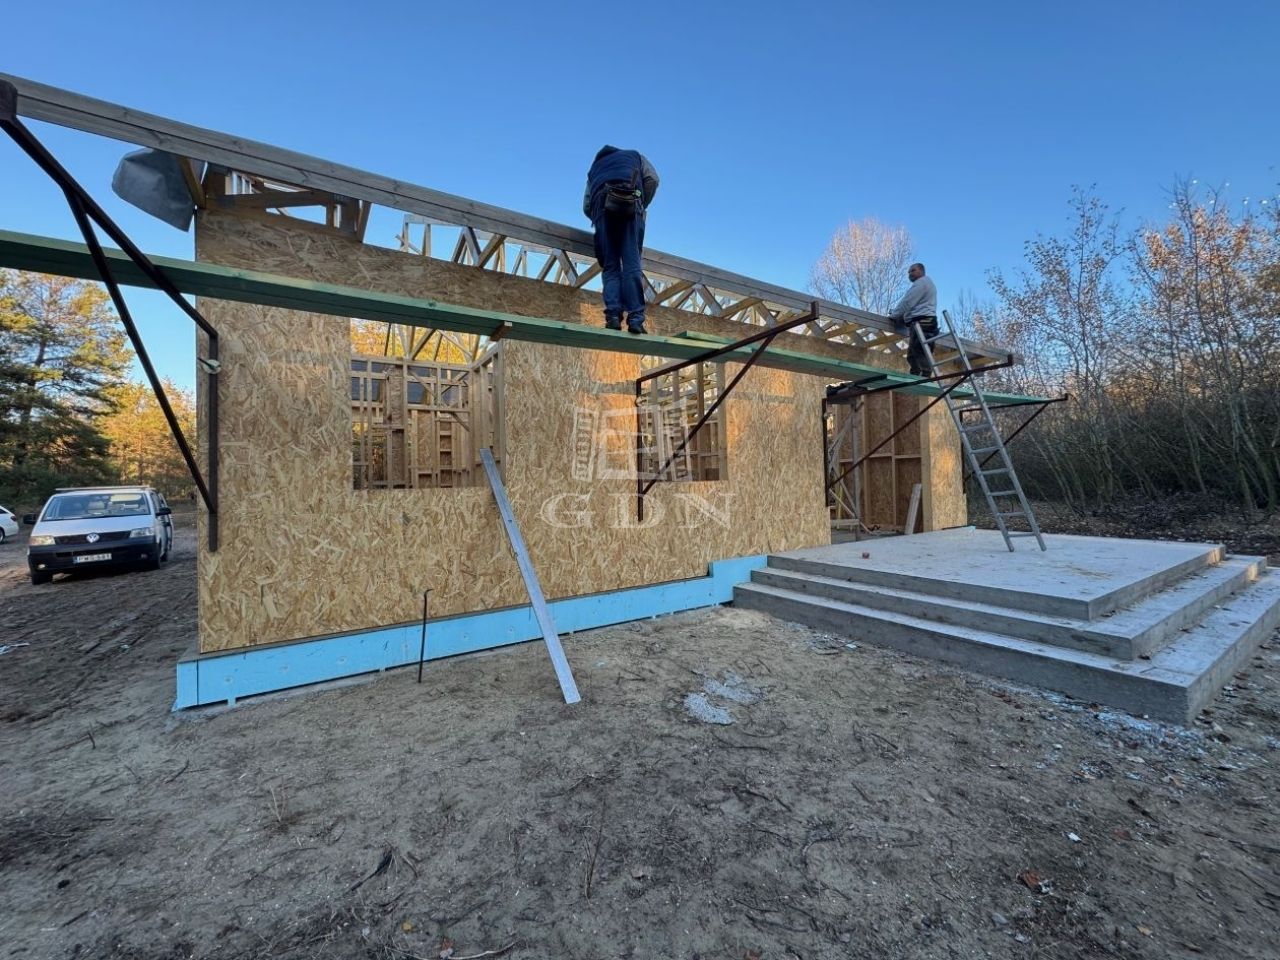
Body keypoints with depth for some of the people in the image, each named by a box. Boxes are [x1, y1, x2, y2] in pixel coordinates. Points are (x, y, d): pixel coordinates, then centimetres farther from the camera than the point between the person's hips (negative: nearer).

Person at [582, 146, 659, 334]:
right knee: (632, 262, -10)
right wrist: (641, 207, 20)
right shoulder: (634, 155, 34)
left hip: (602, 205, 2)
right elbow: (652, 179, 15)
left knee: (610, 265, -1)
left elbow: (586, 206, 25)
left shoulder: (595, 166, 38)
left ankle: (613, 315, -20)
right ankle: (635, 318, -23)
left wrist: (599, 219, 35)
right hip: (631, 204, -1)